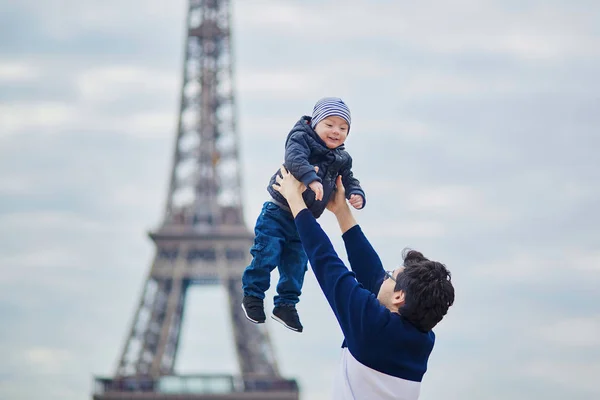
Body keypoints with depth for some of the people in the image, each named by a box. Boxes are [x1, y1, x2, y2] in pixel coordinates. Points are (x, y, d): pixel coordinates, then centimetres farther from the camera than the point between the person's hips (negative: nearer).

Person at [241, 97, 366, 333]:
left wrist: (357, 195, -14)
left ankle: (286, 305, 24)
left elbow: (349, 181, 10)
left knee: (296, 266, 9)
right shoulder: (301, 139, -16)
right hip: (277, 214, -6)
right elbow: (294, 159, -34)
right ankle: (252, 295, 15)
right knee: (266, 257, -5)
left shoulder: (341, 160, 4)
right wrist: (311, 178, -49)